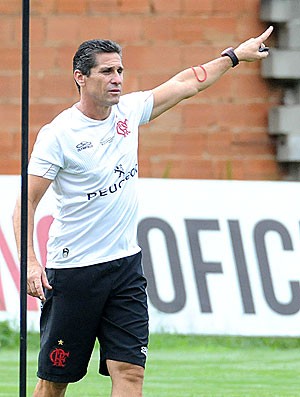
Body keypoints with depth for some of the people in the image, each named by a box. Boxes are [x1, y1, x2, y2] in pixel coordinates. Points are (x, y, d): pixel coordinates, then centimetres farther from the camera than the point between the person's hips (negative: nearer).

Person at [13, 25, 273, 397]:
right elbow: (26, 203, -11)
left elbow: (185, 84, 19)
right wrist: (30, 262, -22)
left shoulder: (128, 111, 4)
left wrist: (234, 55, 22)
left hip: (125, 265, 5)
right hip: (72, 269, -5)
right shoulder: (57, 134, -12)